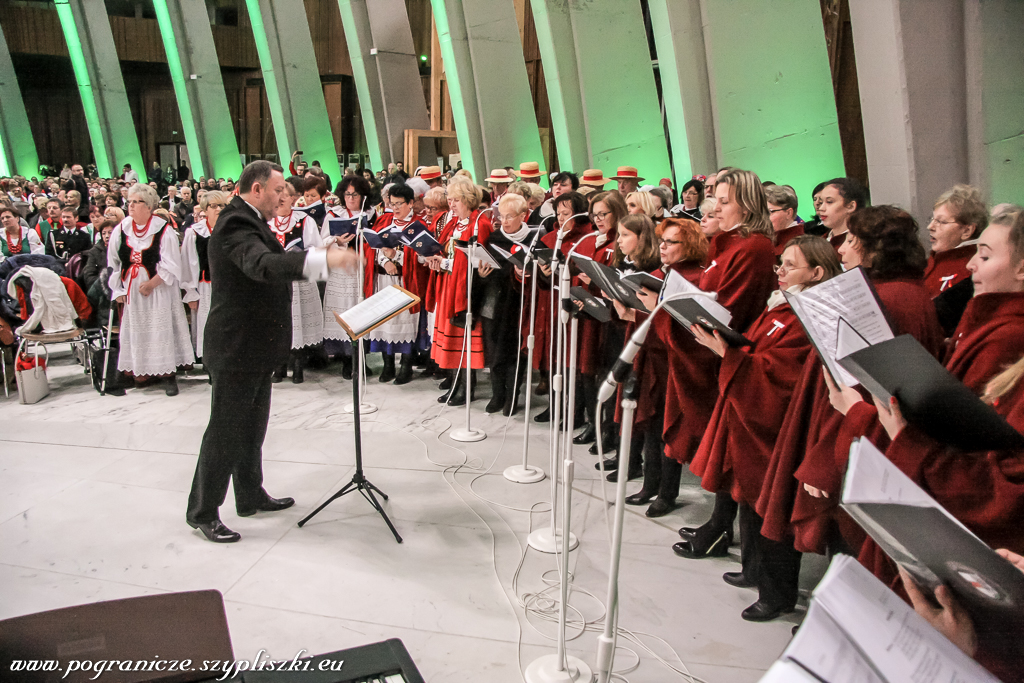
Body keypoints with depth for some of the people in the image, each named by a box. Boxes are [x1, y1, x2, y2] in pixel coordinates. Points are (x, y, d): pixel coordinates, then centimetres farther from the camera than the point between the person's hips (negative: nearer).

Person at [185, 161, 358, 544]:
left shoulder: (249, 221, 14)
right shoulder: (236, 225, -22)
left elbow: (272, 262, 24)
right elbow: (262, 265, -41)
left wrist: (322, 258, 15)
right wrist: (322, 259, -54)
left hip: (256, 347, 10)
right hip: (236, 348, -10)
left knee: (252, 428, 20)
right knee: (226, 433, 1)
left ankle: (251, 497, 34)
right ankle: (202, 513, 14)